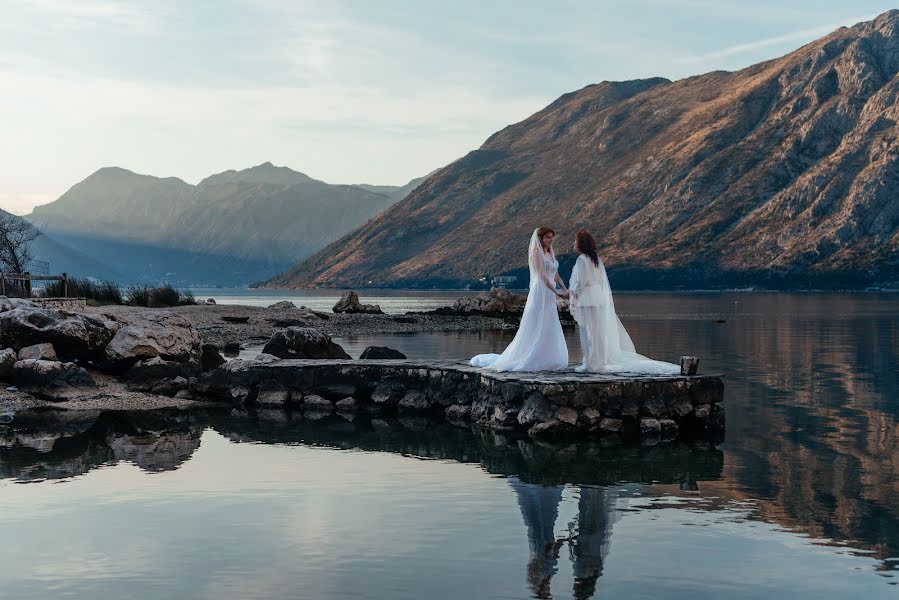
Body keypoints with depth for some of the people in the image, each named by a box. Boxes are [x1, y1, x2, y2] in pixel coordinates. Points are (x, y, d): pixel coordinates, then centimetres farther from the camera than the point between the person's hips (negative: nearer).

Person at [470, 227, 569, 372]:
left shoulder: (550, 253, 16)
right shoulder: (536, 253, -10)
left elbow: (555, 274, 14)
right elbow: (542, 276, -18)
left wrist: (565, 289, -1)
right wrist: (557, 292, -22)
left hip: (549, 297, 8)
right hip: (539, 294, -8)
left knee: (549, 330, 7)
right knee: (535, 329, -7)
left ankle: (543, 361, 11)